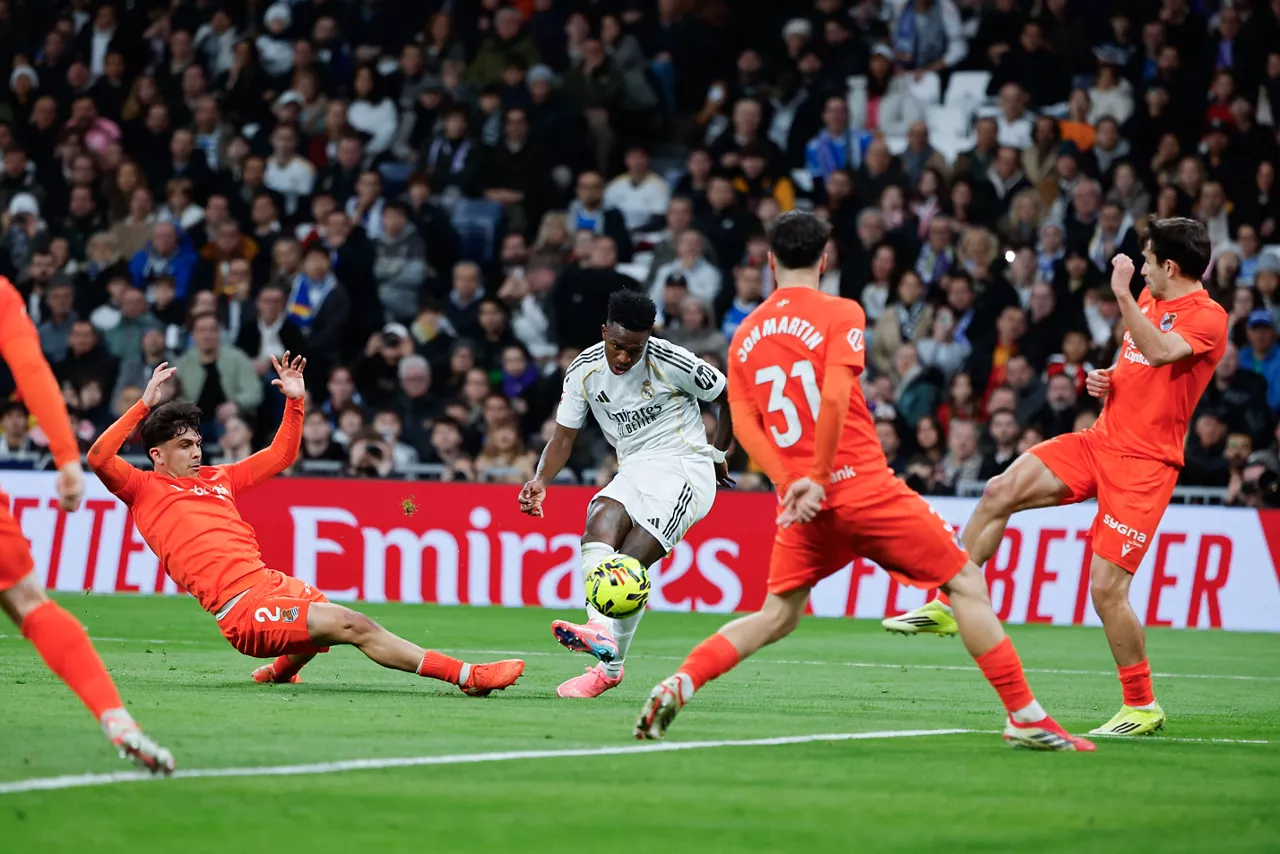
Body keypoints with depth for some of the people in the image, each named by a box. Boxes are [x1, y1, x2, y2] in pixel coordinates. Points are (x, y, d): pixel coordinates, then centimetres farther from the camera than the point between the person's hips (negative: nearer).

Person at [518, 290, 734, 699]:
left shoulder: (671, 362, -13)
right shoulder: (584, 370, 1)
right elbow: (563, 437, 7)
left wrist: (717, 454, 6)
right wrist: (541, 480, -10)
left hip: (684, 469, -5)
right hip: (635, 472, 5)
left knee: (630, 562, -21)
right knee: (600, 521, -28)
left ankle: (610, 668, -20)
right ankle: (602, 631, -40)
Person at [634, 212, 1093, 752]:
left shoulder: (745, 335, 12)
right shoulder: (840, 314, -4)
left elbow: (744, 424, 4)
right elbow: (834, 397, -17)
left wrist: (790, 481, -5)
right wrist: (817, 478, -11)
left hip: (801, 502, 5)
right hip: (865, 486, -5)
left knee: (776, 616, 16)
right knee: (966, 583, 4)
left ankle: (679, 686, -5)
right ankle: (1025, 717, 1)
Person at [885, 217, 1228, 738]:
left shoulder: (1207, 317, -14)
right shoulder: (1149, 299, 11)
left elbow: (1161, 352, -34)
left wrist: (1122, 294, -33)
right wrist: (1103, 380, 6)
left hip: (1145, 464, -8)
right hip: (1099, 441, 8)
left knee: (1106, 589, -12)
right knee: (1000, 493, -8)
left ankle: (1143, 706, 4)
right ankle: (948, 606, 4)